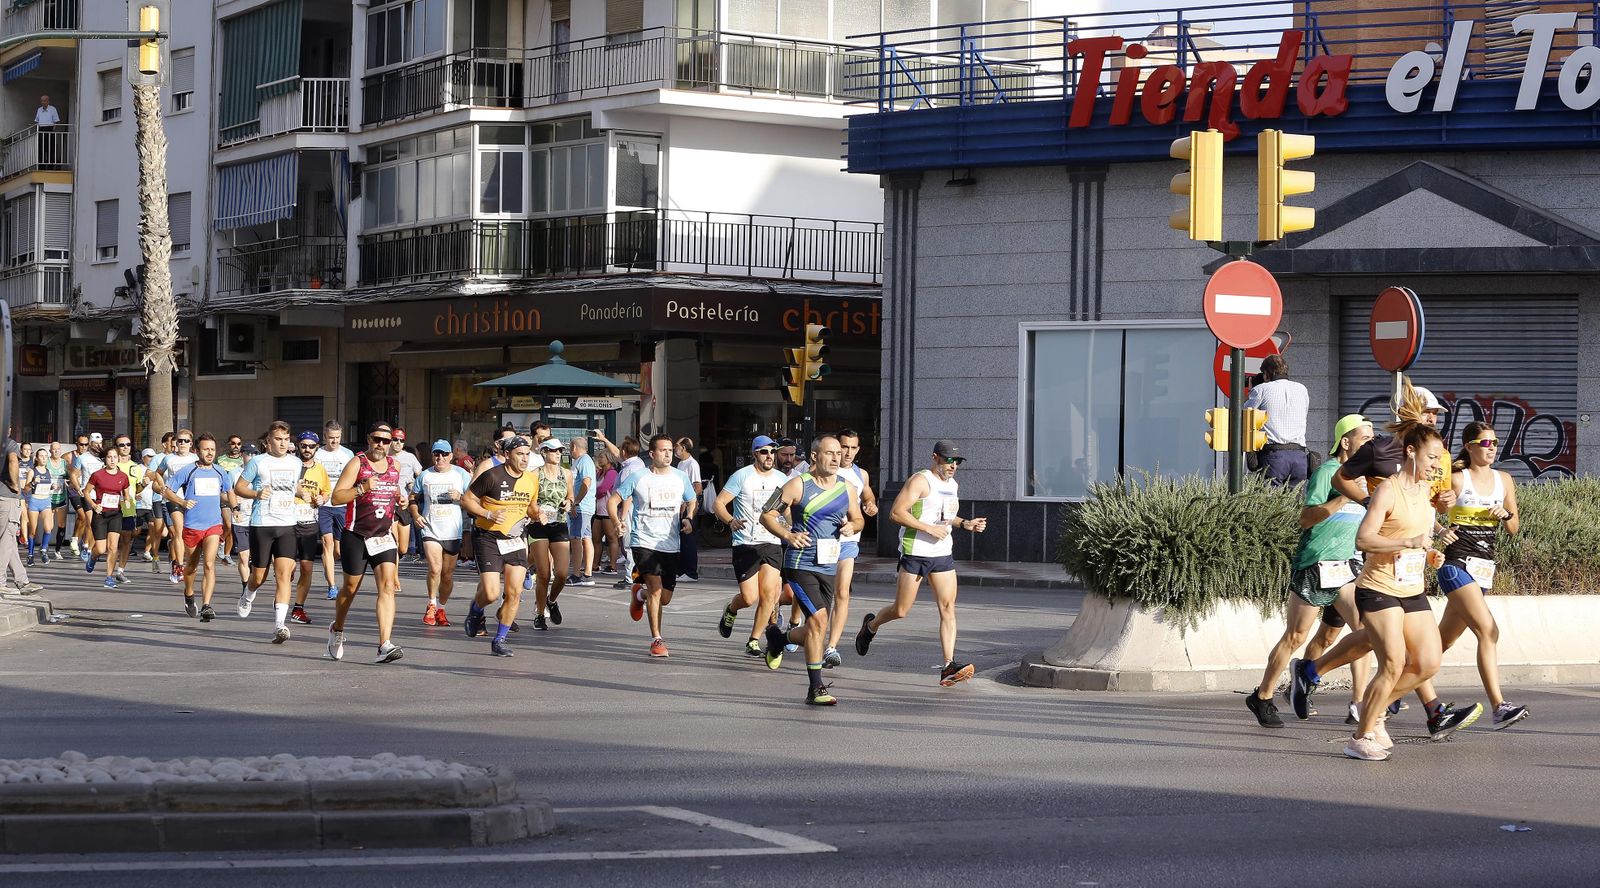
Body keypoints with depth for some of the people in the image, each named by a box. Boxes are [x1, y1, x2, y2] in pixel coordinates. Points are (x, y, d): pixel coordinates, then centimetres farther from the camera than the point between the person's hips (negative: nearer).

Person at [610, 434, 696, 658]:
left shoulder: (680, 477, 5)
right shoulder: (637, 478, -5)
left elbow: (692, 501, 21)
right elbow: (614, 500, 2)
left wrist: (688, 518, 1)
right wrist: (617, 522, -16)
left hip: (670, 544, 4)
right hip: (644, 541, -4)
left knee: (664, 598, 8)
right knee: (656, 587, -19)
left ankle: (640, 595, 44)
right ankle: (657, 639, -10)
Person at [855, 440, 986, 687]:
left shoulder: (952, 485, 15)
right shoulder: (920, 481, -11)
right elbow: (896, 513, -19)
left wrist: (965, 524, 11)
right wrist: (928, 528, -21)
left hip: (943, 554, 7)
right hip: (915, 553, -7)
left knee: (948, 608, -7)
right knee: (901, 610, 2)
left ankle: (948, 667, -12)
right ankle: (871, 625, 34)